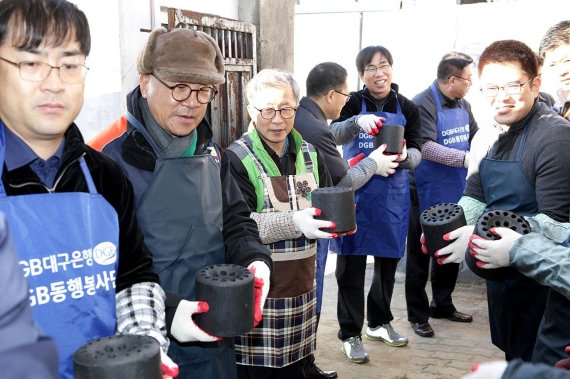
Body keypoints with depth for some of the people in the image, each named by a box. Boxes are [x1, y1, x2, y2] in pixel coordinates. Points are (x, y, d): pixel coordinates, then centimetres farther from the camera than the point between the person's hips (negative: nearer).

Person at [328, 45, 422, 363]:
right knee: (351, 266, 2)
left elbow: (417, 151, -2)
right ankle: (350, 334, 15)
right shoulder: (353, 103, -2)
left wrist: (403, 158, -24)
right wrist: (356, 122, -36)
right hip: (355, 194, -3)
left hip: (393, 196, 4)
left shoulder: (407, 108, 5)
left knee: (388, 262, 16)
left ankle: (380, 323, 36)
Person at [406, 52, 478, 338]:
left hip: (456, 195, 8)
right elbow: (425, 147, -26)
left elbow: (475, 135, 15)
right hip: (427, 195, -8)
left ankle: (442, 304, 36)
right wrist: (464, 158, -29)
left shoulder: (463, 104, 7)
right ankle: (418, 315, 17)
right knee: (420, 255, 5)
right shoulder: (423, 105, -17)